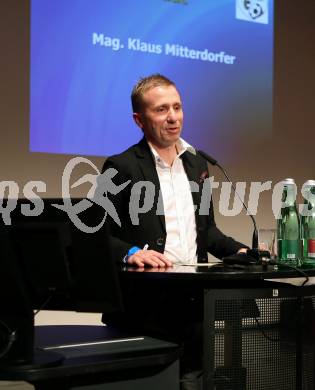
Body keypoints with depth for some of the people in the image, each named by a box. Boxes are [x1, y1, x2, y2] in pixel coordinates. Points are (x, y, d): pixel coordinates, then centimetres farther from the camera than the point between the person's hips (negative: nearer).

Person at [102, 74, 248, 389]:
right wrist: (130, 253, -24)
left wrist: (240, 251, 7)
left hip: (193, 299, 6)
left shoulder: (196, 164, 16)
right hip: (144, 302, -5)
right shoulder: (122, 167, -3)